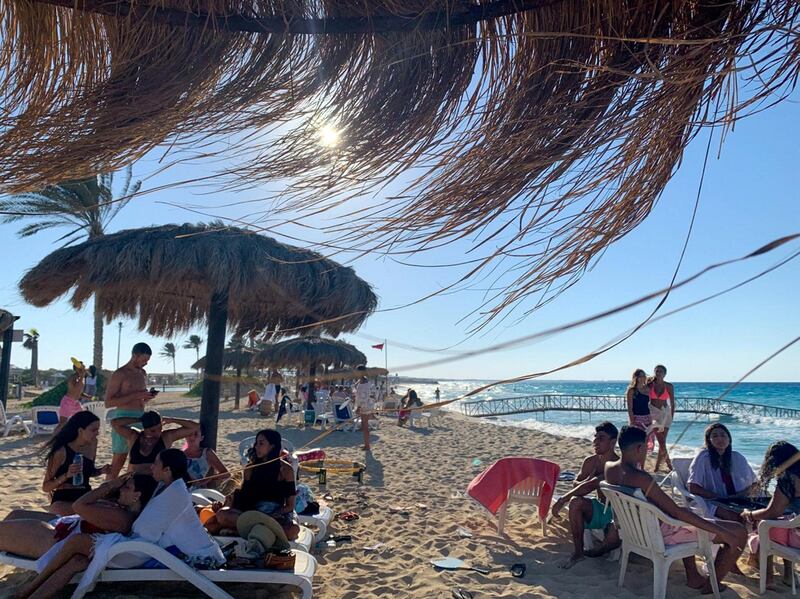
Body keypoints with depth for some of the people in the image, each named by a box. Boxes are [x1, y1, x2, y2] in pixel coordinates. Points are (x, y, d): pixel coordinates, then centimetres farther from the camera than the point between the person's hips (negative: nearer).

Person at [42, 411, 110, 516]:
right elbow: (46, 487, -6)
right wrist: (67, 475, -23)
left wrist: (101, 471, 0)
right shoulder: (62, 451, -11)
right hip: (63, 499, -4)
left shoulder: (92, 444, 5)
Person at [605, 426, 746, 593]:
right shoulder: (641, 479, -32)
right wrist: (722, 531, -24)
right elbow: (676, 512, -29)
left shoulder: (609, 468, -7)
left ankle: (693, 577, 40)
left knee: (686, 510, 39)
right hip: (663, 533, -9)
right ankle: (712, 584, 20)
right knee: (739, 533, 1)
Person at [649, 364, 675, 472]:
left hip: (665, 413, 0)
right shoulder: (650, 385, -3)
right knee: (661, 442, -1)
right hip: (653, 413, 0)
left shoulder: (669, 386, -3)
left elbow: (672, 403, 4)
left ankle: (657, 466, 10)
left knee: (662, 441, -3)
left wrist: (671, 417, 1)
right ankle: (669, 465, 14)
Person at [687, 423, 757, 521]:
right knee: (735, 516, -35)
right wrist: (719, 497, -16)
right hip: (712, 503, -5)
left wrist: (743, 493, -3)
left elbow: (753, 482, 19)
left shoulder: (737, 457, 10)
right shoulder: (703, 457, -4)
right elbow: (693, 488, -8)